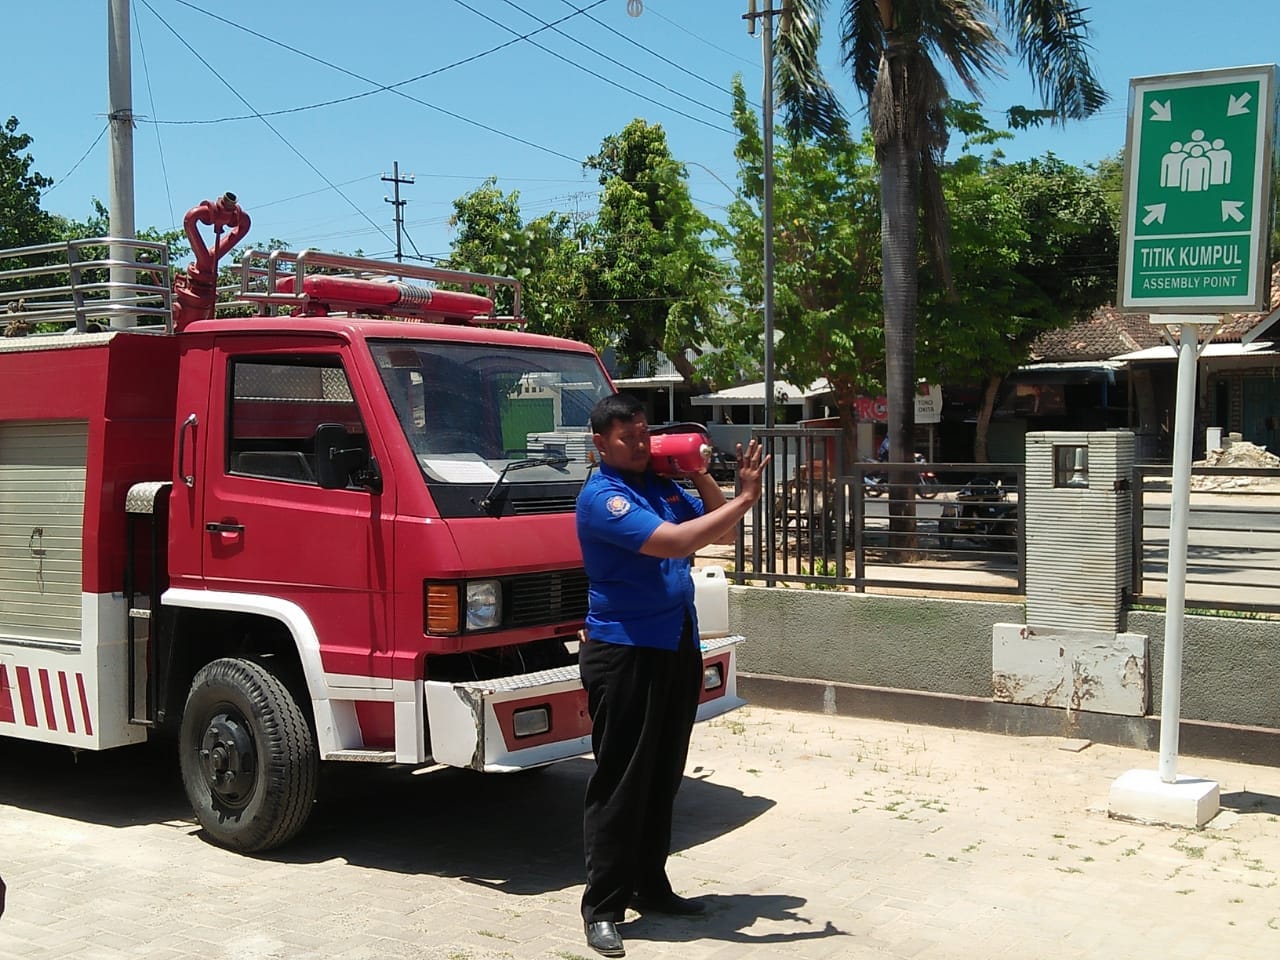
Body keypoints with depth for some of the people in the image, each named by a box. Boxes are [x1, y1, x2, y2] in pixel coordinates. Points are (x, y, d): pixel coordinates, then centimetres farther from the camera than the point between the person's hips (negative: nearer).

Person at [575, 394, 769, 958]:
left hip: (678, 647, 8)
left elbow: (721, 534, 17)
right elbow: (675, 542, -24)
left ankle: (650, 886, 28)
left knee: (664, 777, 15)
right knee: (620, 781, -3)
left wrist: (702, 477, 5)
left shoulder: (664, 487, 12)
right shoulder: (602, 498, -13)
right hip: (625, 651, -8)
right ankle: (602, 906, 6)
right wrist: (745, 497, -19)